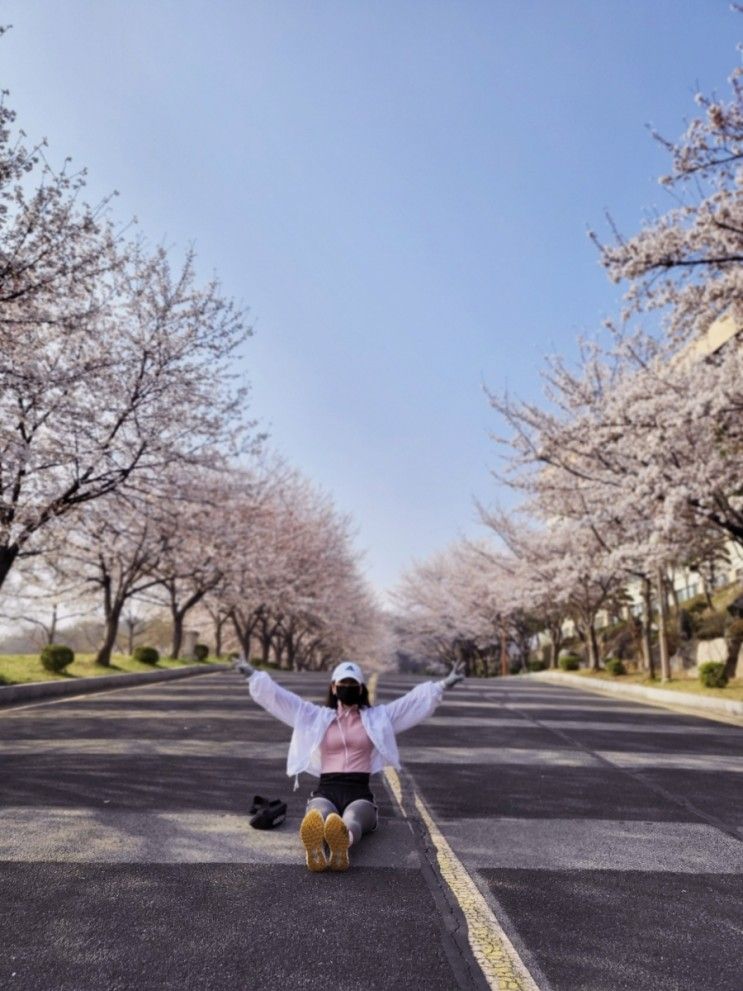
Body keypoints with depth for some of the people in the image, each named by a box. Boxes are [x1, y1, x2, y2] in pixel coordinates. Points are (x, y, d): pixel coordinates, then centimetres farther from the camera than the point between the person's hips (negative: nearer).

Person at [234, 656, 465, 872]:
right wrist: (253, 676, 7)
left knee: (352, 820, -39)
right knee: (318, 818, -38)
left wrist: (442, 685, 2)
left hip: (359, 793, -1)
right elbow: (277, 696, 13)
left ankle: (342, 847, -73)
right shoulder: (316, 717, 18)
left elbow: (415, 700, 11)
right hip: (326, 791, 1)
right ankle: (315, 849, -71)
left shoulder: (378, 717, 17)